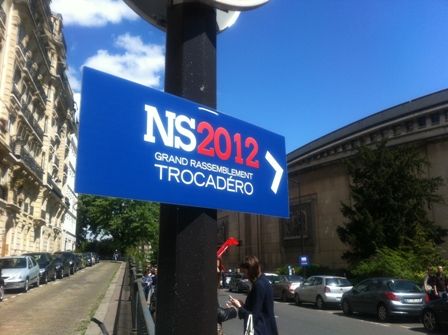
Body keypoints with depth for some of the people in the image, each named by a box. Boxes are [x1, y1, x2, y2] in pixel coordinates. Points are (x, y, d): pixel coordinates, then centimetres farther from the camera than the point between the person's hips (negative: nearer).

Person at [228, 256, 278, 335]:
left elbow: (254, 314, -19)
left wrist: (239, 307, -8)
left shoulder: (259, 285, -21)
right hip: (265, 328, 10)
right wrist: (243, 305, 9)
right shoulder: (262, 281, 8)